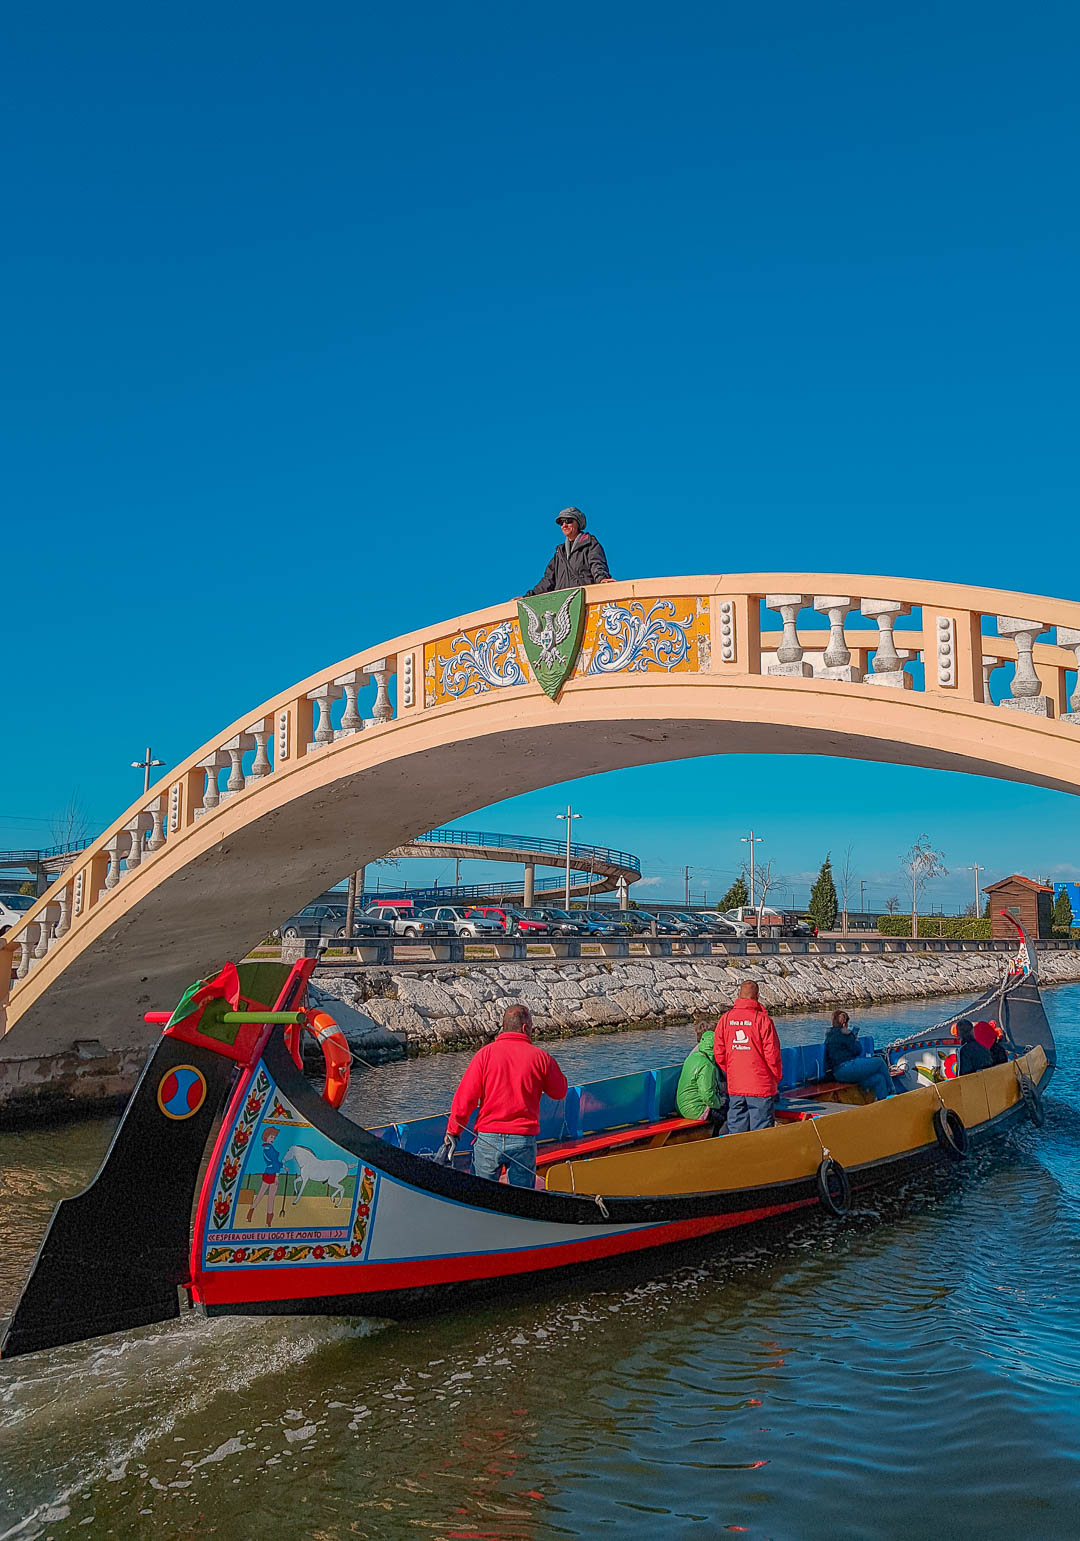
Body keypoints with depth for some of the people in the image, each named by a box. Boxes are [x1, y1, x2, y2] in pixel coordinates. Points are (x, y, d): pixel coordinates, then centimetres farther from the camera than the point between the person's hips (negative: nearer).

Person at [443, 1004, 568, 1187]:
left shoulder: (486, 1052, -3)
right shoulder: (540, 1057, -3)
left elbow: (465, 1097, -5)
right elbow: (559, 1092, 11)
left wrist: (452, 1131, 4)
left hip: (488, 1137, 0)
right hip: (524, 1140, 0)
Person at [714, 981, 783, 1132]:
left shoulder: (726, 1018, 1)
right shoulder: (762, 1019, -11)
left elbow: (718, 1053, 4)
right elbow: (772, 1054, -10)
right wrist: (777, 1078, 5)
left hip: (734, 1086, 4)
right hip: (761, 1086, -4)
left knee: (735, 1129, 12)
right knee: (762, 1130, 3)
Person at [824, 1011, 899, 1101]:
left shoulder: (830, 1034, 20)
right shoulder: (843, 1033, -8)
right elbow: (857, 1050, -5)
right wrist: (856, 1039, 12)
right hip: (845, 1069, -10)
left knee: (879, 1079, 4)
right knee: (880, 1062, -2)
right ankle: (891, 1092, 12)